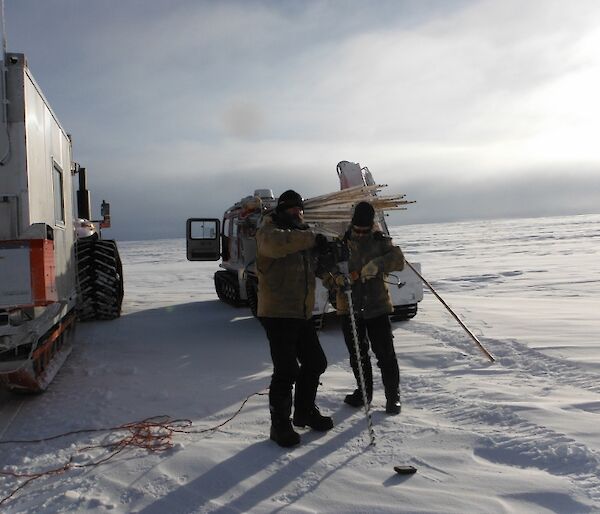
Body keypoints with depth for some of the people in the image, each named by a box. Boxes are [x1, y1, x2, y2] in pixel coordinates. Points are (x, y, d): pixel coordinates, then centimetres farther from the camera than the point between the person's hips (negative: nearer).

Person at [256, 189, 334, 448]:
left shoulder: (302, 234, 17)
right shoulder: (268, 231, -8)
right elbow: (275, 243, -34)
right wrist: (312, 239, -30)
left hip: (302, 314, 9)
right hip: (277, 313, -8)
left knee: (315, 363, 16)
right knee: (286, 371, -8)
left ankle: (305, 411, 35)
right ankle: (280, 424, 10)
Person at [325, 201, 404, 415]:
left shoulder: (380, 241, 0)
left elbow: (398, 259, -15)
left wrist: (378, 264, -34)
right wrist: (336, 279, -24)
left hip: (377, 306, -2)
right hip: (349, 308, 2)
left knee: (386, 354, 0)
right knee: (357, 355, 14)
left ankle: (393, 396, 17)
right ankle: (364, 391, 33)